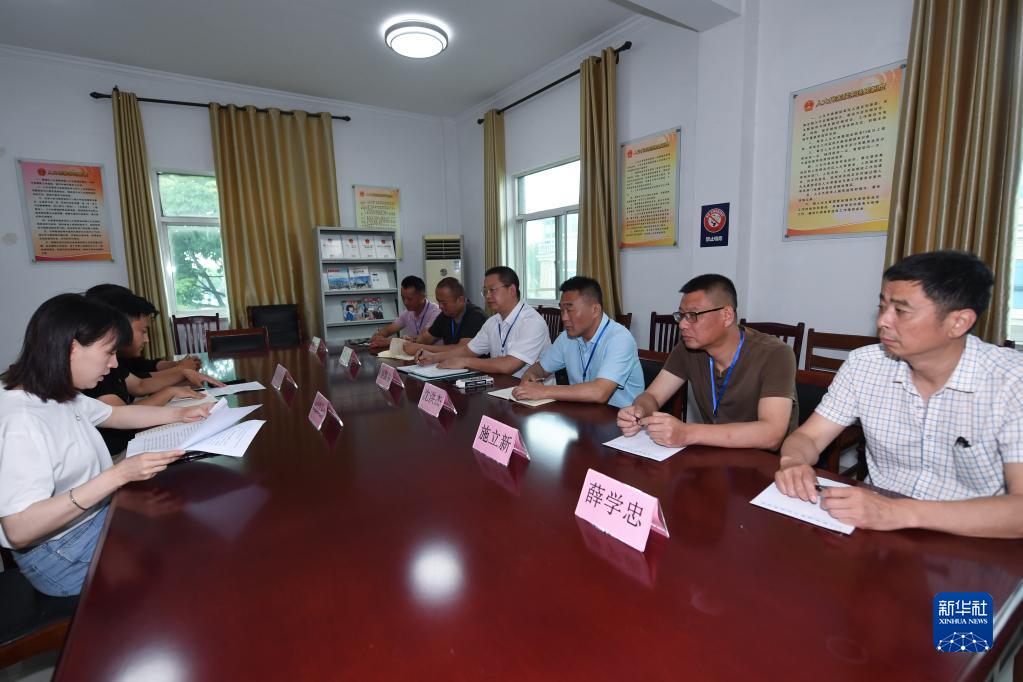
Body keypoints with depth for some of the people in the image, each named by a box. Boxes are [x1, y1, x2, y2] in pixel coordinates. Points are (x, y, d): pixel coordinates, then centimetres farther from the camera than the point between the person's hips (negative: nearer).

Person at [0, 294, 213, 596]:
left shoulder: (62, 396, -1)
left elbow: (115, 414, 18)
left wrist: (180, 413, 6)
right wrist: (118, 475, -38)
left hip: (98, 512, 8)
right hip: (62, 555, -8)